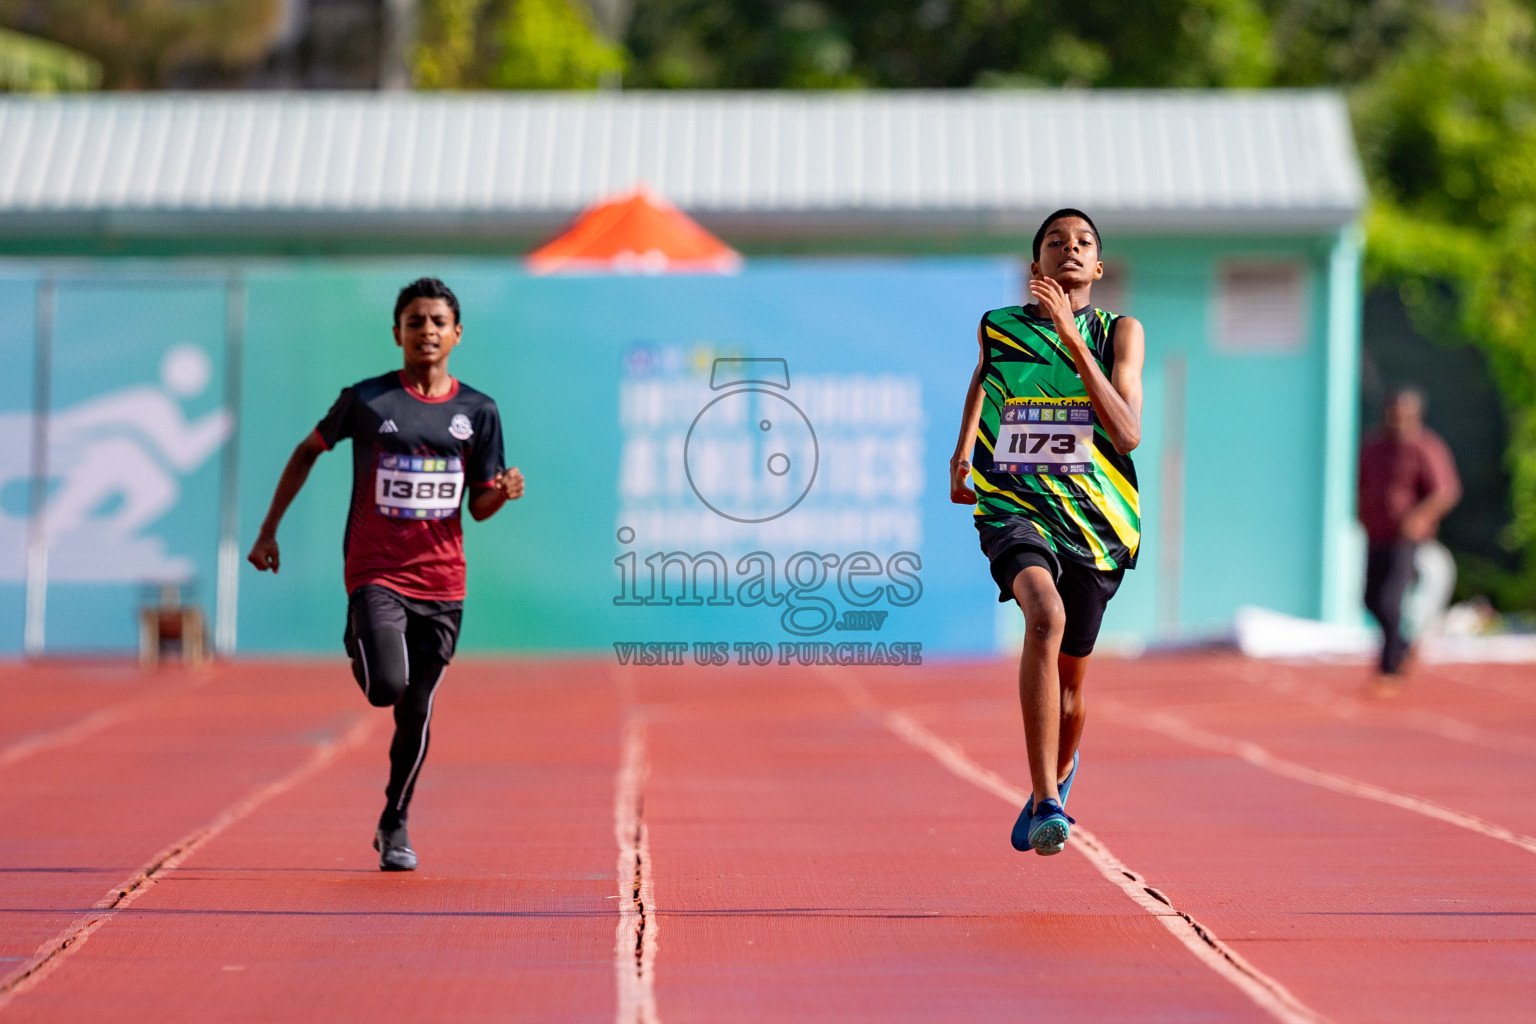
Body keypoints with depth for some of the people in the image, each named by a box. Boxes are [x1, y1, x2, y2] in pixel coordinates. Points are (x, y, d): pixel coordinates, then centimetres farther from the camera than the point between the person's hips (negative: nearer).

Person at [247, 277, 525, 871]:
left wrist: (502, 493, -15)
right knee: (387, 687, -22)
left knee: (416, 711, 5)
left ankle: (394, 826, 24)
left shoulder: (478, 412, 4)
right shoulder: (365, 400, -2)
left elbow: (479, 508, 9)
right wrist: (268, 531, 9)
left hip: (441, 582, 2)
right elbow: (308, 451, 11)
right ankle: (362, 648, 16)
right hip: (376, 572, -2)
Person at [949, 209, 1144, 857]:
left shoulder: (1120, 334, 1)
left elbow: (1128, 434, -14)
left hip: (1094, 517, 1)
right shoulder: (998, 327, 6)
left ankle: (1055, 777, 46)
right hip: (1013, 506, -1)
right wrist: (963, 450, 23)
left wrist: (1072, 339, -18)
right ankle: (1047, 803, -34)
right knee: (1045, 614, -32)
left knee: (1070, 678, 11)